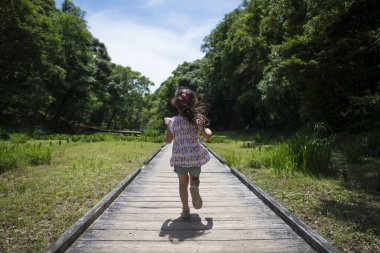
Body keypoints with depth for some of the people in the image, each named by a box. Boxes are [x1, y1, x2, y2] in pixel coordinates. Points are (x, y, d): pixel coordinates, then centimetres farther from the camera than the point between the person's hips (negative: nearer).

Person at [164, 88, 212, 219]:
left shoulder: (173, 121, -6)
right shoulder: (198, 120, -4)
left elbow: (168, 140, 2)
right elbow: (208, 135, 5)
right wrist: (206, 128, 27)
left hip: (179, 157, 0)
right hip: (195, 156, 0)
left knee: (183, 183, 16)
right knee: (194, 178, 23)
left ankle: (185, 209, 16)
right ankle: (194, 186, -11)